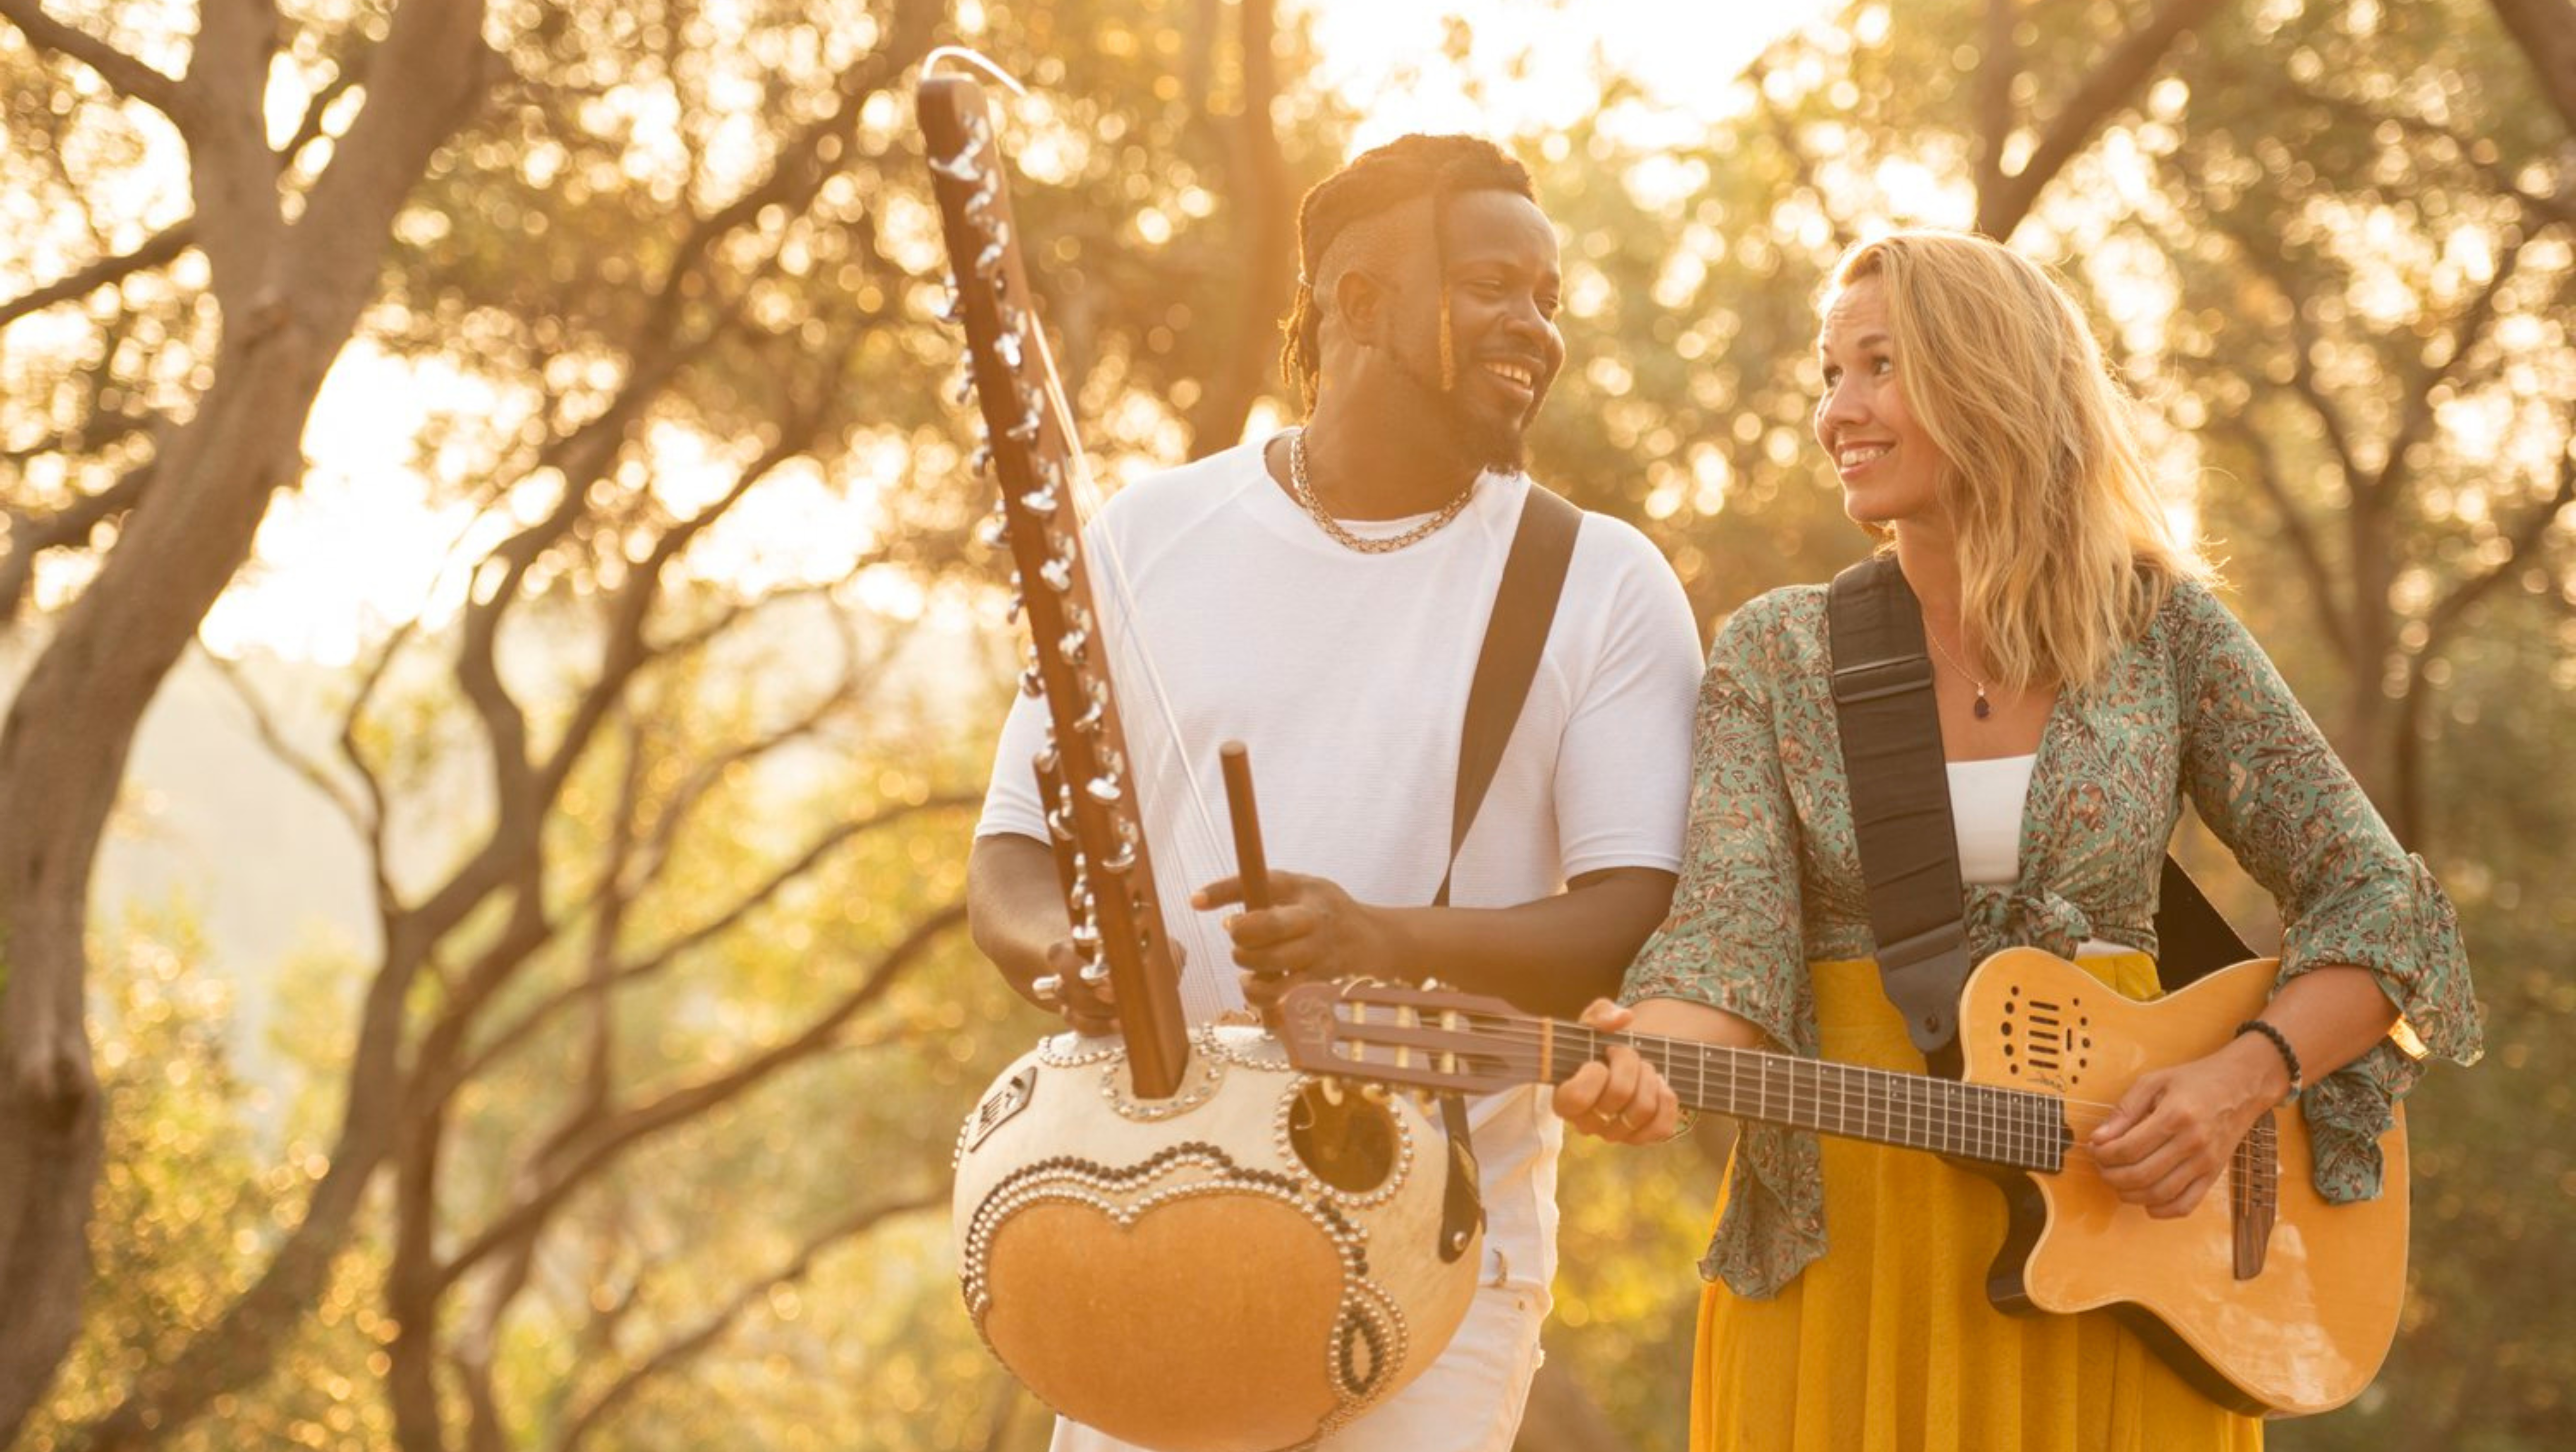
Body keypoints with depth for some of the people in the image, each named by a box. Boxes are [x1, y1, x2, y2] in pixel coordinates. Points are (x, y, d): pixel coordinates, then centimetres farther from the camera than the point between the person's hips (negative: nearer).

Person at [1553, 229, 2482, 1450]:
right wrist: (1643, 1057, -30)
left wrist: (2244, 1078, -14)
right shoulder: (1774, 654, 3)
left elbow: (2377, 905, 2)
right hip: (1842, 1241, 0)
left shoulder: (2161, 632, 2)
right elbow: (1734, 930, -9)